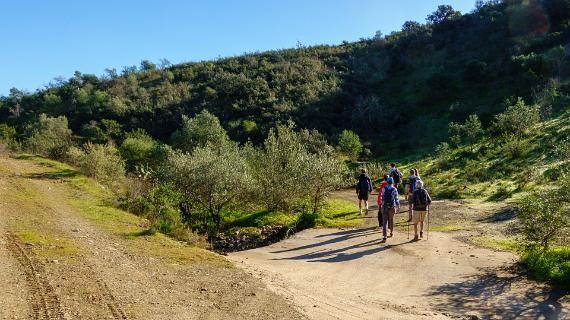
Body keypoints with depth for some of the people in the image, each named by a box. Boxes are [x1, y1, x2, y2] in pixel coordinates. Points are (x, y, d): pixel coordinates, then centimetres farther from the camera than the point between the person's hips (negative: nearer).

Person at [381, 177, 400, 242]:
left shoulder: (384, 189, -3)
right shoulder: (394, 189, -7)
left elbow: (382, 198, 2)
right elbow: (396, 199, -4)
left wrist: (382, 204, 16)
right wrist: (398, 207, 6)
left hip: (384, 207, 0)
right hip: (392, 207, 0)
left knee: (384, 221, -3)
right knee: (391, 220, 21)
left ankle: (384, 236, -13)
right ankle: (391, 232, 41)